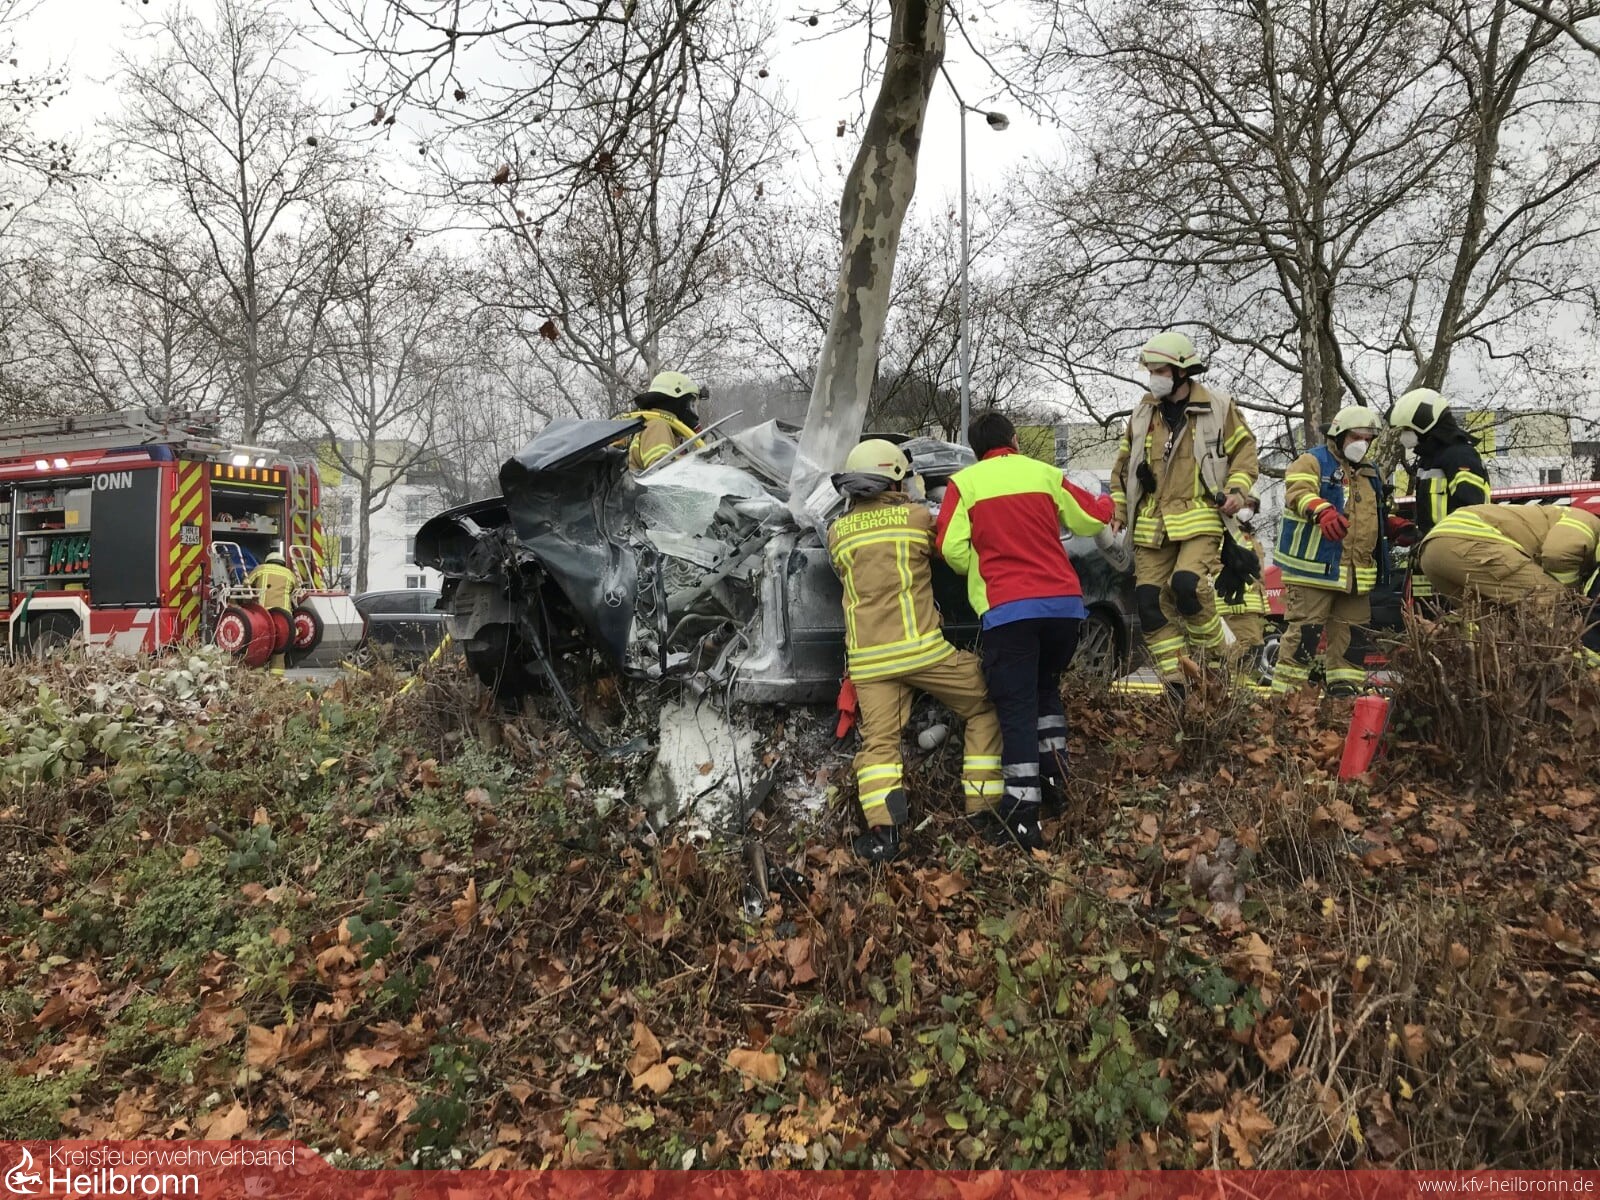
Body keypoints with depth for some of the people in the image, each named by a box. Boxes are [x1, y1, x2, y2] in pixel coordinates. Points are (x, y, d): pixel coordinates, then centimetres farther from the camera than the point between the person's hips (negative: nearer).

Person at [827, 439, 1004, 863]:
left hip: (867, 658, 3)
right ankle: (984, 805, 11)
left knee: (878, 741, 4)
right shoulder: (916, 517, 2)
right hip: (921, 647, -3)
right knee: (984, 709, 15)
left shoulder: (837, 532, 11)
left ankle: (882, 830, -16)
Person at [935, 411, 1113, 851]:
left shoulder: (963, 482, 3)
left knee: (1017, 707, -2)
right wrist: (1109, 501, 40)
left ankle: (1022, 816, -7)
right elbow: (1091, 519, 17)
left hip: (1007, 611, -3)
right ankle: (1057, 770, 21)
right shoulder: (1045, 473, 10)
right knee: (1046, 686, 27)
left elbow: (952, 548, -5)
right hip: (1064, 602, 3)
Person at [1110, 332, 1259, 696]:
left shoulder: (1218, 407, 2)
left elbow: (1245, 450, 8)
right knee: (1150, 601, -3)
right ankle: (1176, 683, 5)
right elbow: (1124, 465, 21)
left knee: (1187, 583, -27)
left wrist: (1237, 489, -8)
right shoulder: (1143, 413, 13)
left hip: (1200, 519, -5)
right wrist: (1118, 509, 12)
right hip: (1151, 525, 5)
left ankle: (1214, 656, -2)